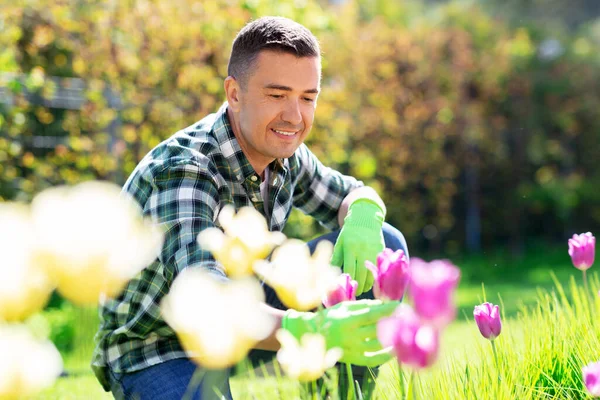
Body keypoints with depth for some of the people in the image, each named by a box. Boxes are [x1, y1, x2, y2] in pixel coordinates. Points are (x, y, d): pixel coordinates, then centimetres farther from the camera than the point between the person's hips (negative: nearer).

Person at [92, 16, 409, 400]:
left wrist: (362, 220, -18)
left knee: (384, 244, -3)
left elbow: (354, 193, 10)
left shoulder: (282, 151, -7)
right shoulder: (183, 171, -31)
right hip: (155, 350, -7)